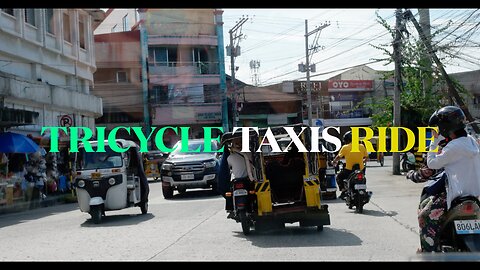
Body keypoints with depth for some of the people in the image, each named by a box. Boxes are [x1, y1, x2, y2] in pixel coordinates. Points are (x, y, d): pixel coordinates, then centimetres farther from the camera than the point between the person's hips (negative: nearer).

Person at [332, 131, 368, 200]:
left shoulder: (345, 147, -6)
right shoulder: (362, 146, 3)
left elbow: (338, 157, -2)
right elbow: (366, 157, 9)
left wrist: (334, 162, 17)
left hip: (349, 170, -3)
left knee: (339, 177, 21)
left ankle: (343, 190, 1)